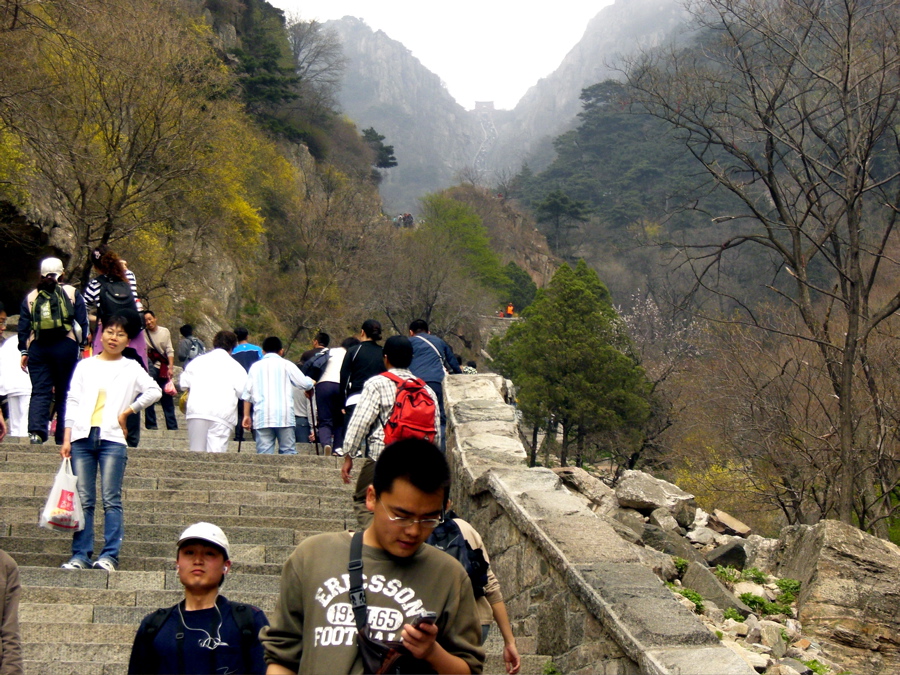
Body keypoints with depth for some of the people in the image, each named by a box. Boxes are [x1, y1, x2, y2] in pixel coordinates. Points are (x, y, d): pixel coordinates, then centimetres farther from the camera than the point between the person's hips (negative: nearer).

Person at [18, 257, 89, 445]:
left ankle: (36, 430, -19)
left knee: (40, 392, 0)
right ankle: (63, 435, 5)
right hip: (65, 347, -1)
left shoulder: (30, 297, 11)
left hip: (37, 347, 1)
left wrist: (24, 352, 14)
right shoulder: (72, 294, 6)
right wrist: (81, 345, 8)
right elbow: (83, 323, 2)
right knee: (65, 392, 6)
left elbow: (23, 327, 10)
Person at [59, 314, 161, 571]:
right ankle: (80, 555, 2)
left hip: (112, 439, -2)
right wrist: (66, 439, 4)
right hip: (82, 437, 2)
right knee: (83, 500, 0)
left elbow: (154, 391, 2)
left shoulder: (131, 368, 12)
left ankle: (109, 556, -8)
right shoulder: (85, 366, 15)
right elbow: (73, 402, 12)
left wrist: (127, 411, 0)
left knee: (111, 500, -7)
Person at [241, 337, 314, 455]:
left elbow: (247, 393, 9)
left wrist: (246, 415, 13)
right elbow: (306, 384, 4)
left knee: (264, 453, -1)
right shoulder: (286, 364, 6)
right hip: (284, 416, -1)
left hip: (262, 418, 1)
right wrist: (311, 381, 26)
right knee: (288, 451, 2)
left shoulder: (255, 366, 12)